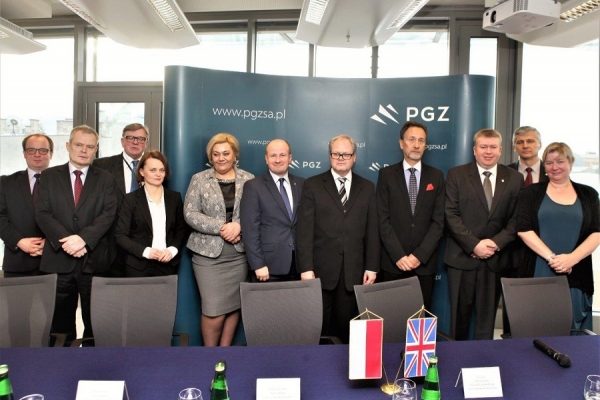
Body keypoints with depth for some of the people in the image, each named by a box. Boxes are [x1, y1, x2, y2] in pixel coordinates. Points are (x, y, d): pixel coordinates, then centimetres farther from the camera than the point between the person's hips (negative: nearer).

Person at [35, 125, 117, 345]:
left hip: (94, 260, -1)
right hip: (58, 259, 1)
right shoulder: (49, 176, 8)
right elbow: (42, 213, -2)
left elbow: (108, 215, -6)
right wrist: (66, 241, -14)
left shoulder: (106, 179, 6)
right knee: (61, 320, 10)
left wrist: (83, 239, -19)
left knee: (95, 321, 7)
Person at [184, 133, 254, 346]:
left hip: (239, 253, 2)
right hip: (209, 252, -2)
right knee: (214, 309, -3)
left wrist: (239, 225, -17)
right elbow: (190, 213, -5)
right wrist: (221, 228, -15)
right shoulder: (199, 179, 3)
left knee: (234, 305, 9)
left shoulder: (248, 179, 7)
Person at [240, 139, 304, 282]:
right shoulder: (253, 186, -2)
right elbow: (250, 229, -8)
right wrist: (258, 264, -13)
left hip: (298, 264, 4)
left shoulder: (302, 184, 9)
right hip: (269, 265, -3)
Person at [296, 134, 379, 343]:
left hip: (354, 271, 2)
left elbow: (372, 231, 8)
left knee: (346, 326, 8)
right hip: (321, 269, -1)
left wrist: (372, 266, 3)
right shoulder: (312, 185, 2)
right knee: (319, 326, 8)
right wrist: (306, 267, -10)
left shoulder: (367, 187, 10)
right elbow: (305, 230, -4)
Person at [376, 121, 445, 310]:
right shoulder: (386, 174, 1)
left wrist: (420, 255, -10)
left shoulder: (436, 176, 6)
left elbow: (438, 221, 0)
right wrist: (398, 256, -13)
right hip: (393, 262, -1)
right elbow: (383, 220, -5)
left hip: (425, 262, 1)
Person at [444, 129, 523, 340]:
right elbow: (451, 215, -7)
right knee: (460, 313, 8)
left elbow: (517, 218, 2)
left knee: (488, 313, 10)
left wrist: (496, 243, -12)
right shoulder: (456, 175, 0)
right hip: (462, 257, -1)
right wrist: (474, 245, -14)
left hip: (496, 258, 2)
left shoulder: (515, 178, 7)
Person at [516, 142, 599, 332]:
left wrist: (571, 258, -14)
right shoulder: (532, 193, 4)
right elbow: (524, 229, -5)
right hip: (538, 275, -1)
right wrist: (551, 257, -15)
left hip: (576, 276, 2)